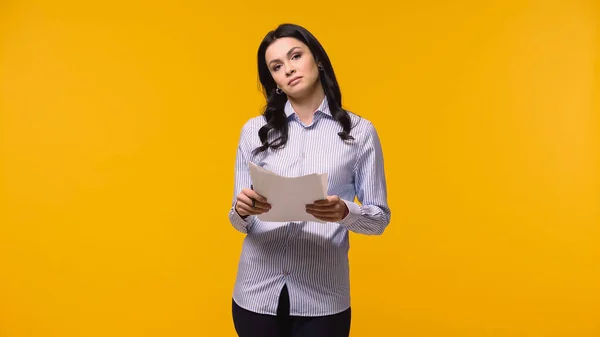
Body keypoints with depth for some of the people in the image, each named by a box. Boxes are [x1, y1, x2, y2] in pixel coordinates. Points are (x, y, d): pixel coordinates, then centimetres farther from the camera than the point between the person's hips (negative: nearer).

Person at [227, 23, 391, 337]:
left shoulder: (359, 131, -2)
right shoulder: (254, 130, 3)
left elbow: (379, 217, -1)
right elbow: (239, 221, 5)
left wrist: (345, 213, -20)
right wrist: (241, 211, -17)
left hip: (323, 297, -1)